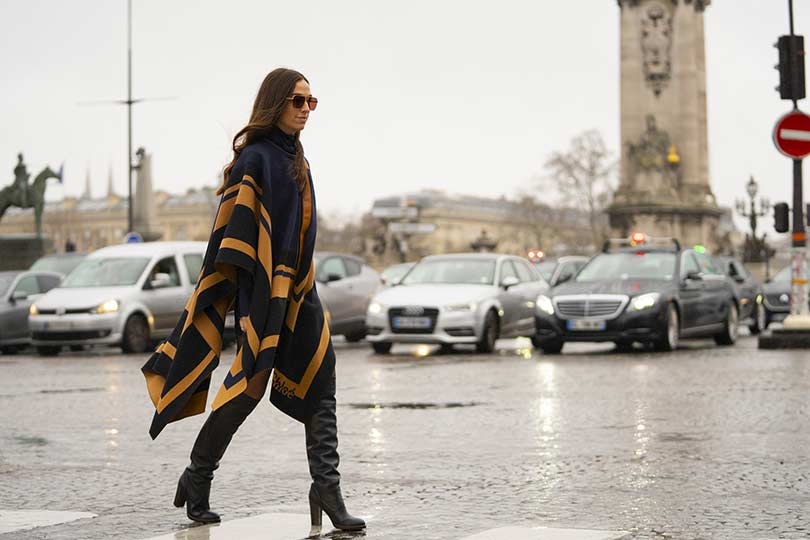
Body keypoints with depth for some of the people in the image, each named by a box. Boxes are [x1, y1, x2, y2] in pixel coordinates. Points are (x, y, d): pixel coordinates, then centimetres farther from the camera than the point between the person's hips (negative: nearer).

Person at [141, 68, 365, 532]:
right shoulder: (256, 157, -10)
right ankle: (198, 477, 13)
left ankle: (327, 489, -2)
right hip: (264, 289, -8)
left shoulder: (295, 158, 16)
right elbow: (237, 228, -16)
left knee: (320, 389, 0)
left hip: (299, 287, 8)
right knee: (251, 384, -5)